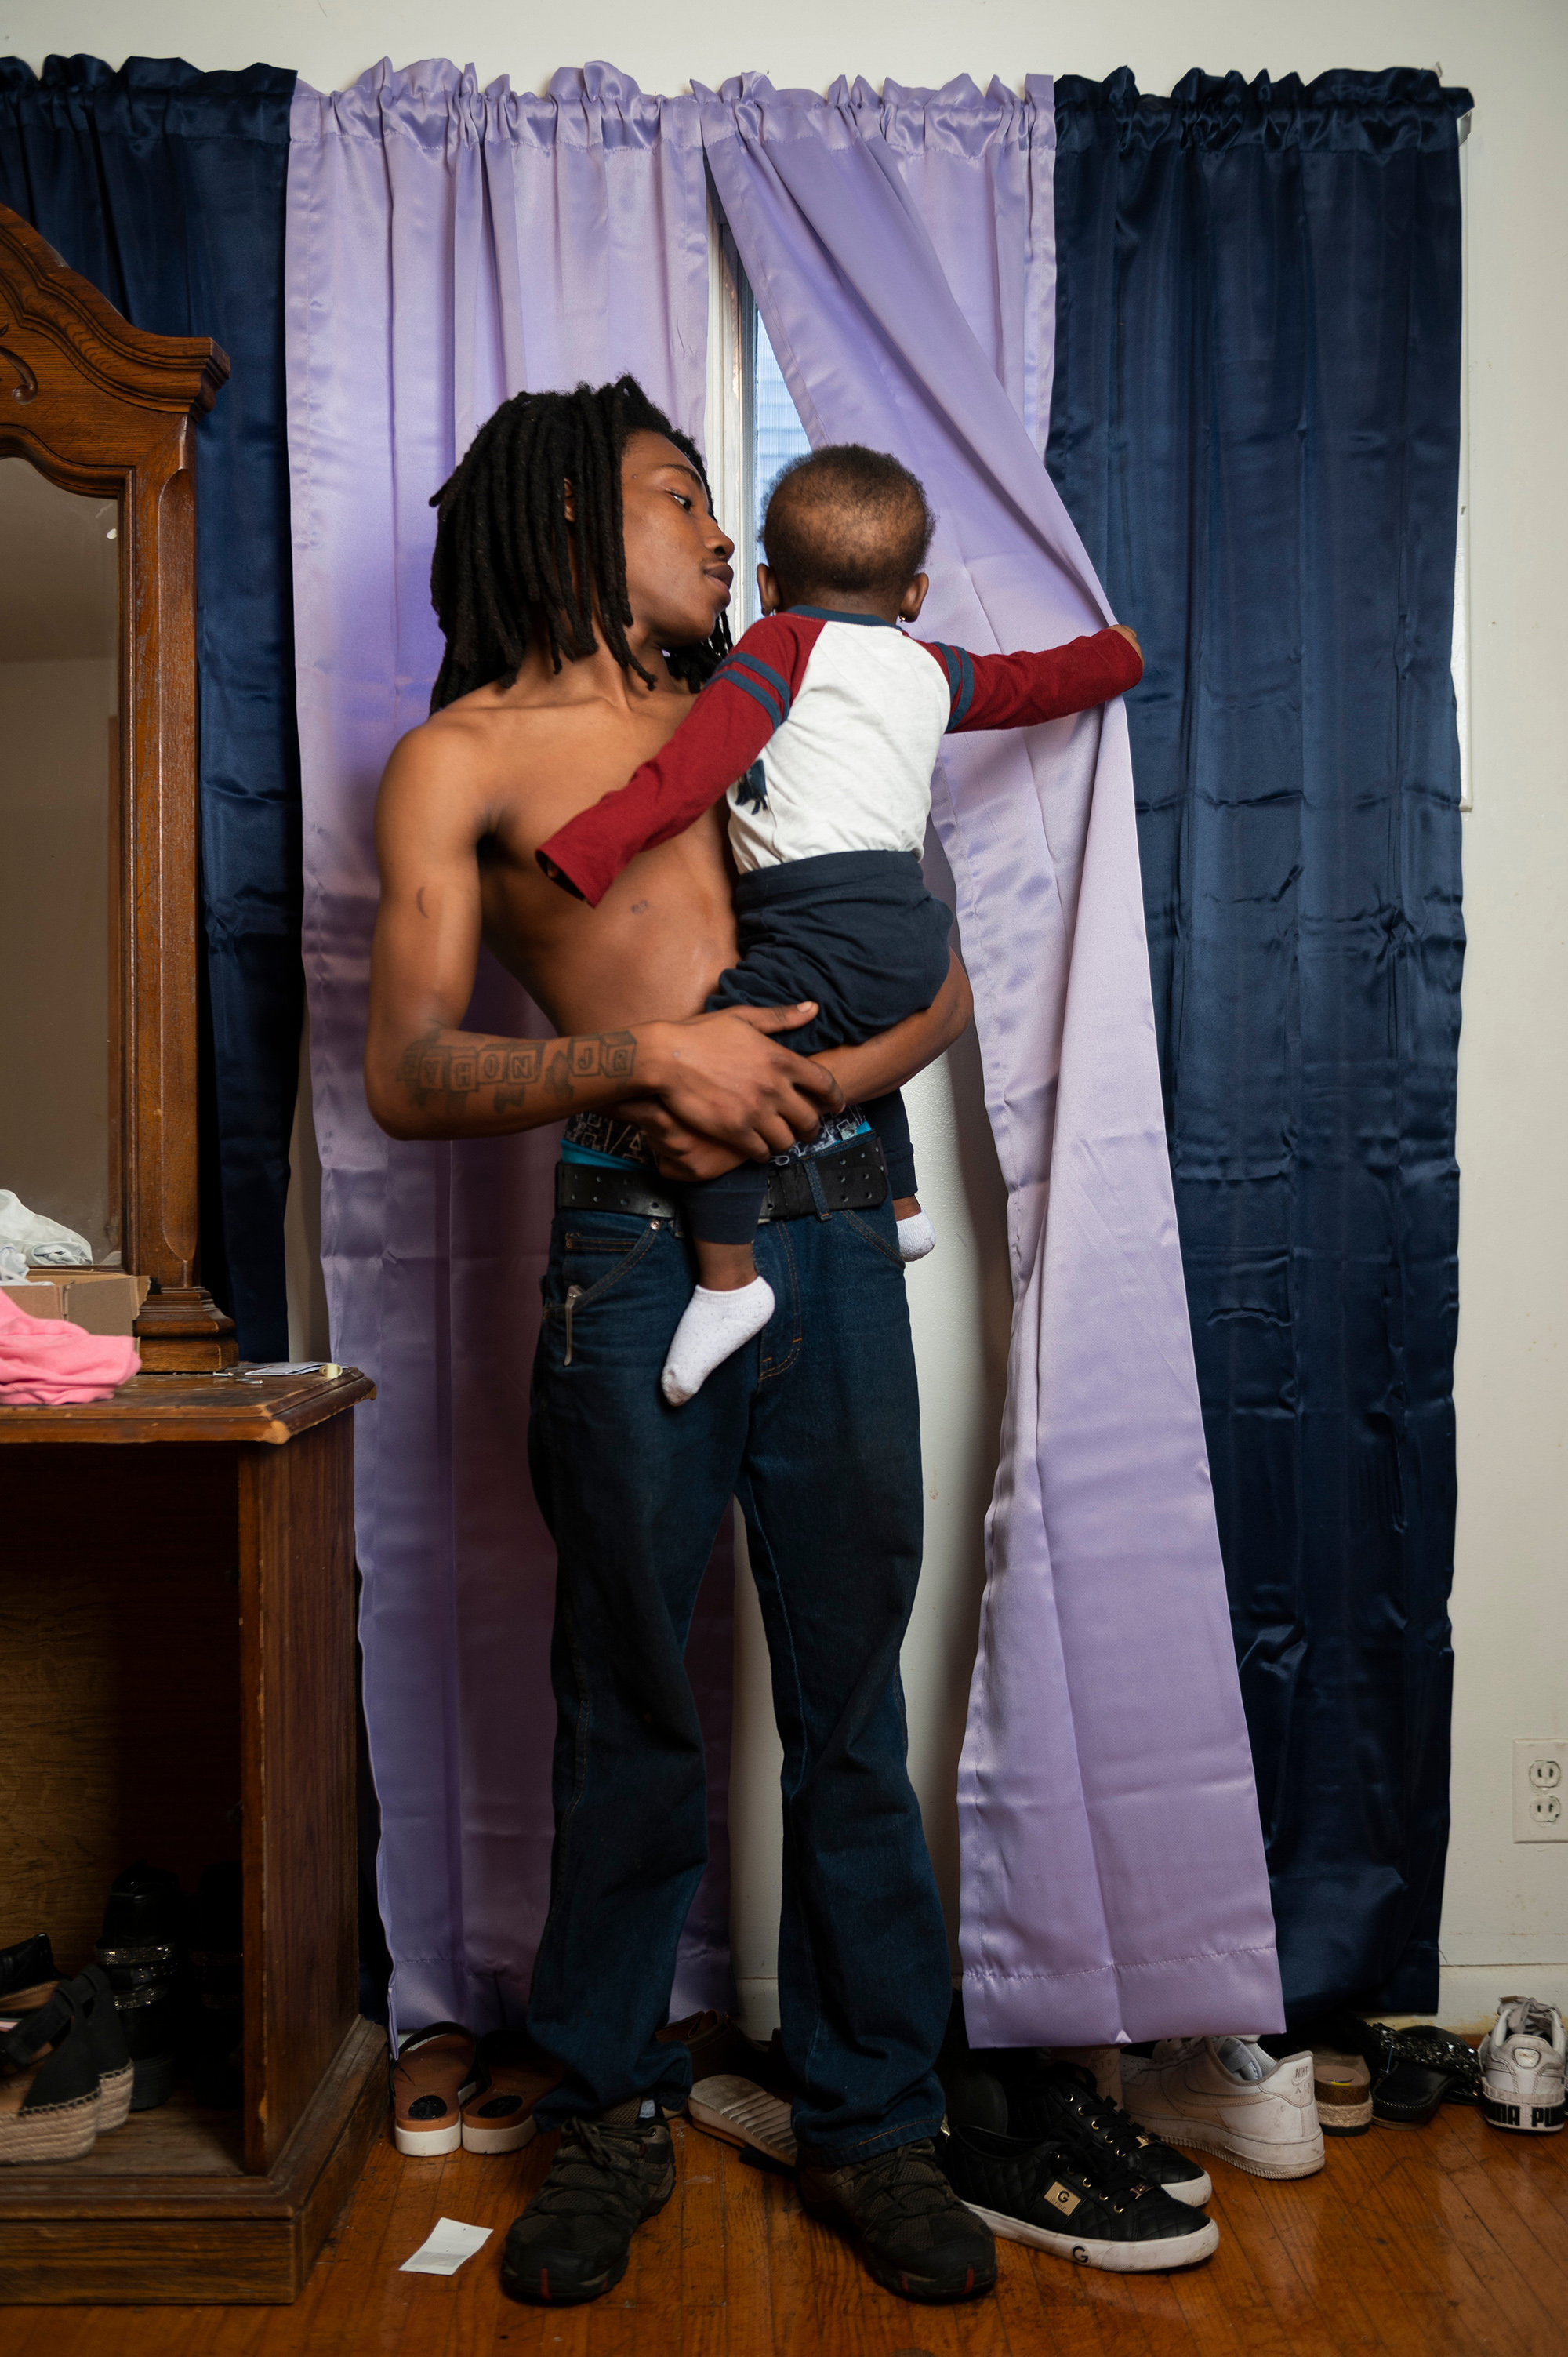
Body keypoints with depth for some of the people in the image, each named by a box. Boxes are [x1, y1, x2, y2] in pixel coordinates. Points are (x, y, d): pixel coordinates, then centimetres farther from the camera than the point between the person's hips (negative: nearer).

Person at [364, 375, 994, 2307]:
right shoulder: (464, 756, 7)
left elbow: (939, 991, 13)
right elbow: (406, 1075, -3)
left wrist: (799, 1088, -7)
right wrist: (647, 1058, -17)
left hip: (831, 1226, 3)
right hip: (634, 1253, -3)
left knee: (850, 1708, 9)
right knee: (630, 1712, 8)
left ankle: (869, 2120, 26)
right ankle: (612, 2116, 29)